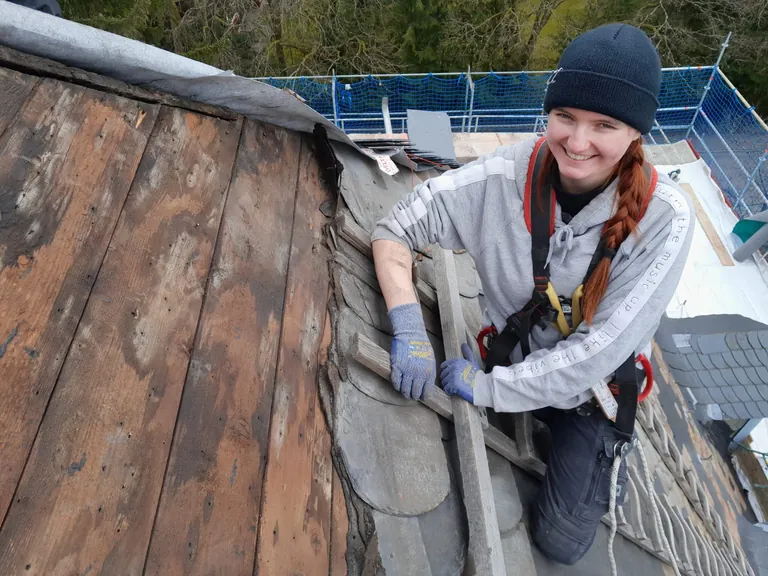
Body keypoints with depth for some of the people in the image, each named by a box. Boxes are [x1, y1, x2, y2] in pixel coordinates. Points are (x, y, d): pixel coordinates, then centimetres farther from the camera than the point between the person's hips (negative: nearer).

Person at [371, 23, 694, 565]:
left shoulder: (663, 218, -29)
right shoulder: (505, 176, -26)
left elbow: (602, 348, -27)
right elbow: (395, 228, -20)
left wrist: (489, 385, -25)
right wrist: (409, 329, -34)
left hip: (589, 389, -1)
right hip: (509, 353, 2)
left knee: (561, 543, 6)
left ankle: (607, 451, 33)